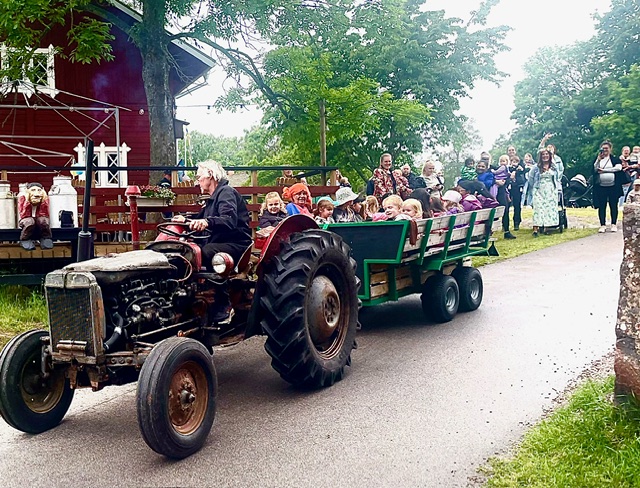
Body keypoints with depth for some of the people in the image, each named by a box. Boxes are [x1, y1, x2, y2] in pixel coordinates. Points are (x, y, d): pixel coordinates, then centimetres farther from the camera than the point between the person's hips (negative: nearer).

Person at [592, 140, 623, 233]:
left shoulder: (615, 159, 7)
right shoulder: (597, 159, 12)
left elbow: (618, 168, -11)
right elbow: (594, 170, -1)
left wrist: (604, 170, -12)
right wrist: (598, 159, -9)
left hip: (613, 186, -1)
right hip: (601, 187, 1)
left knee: (613, 206, 3)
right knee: (601, 206, 0)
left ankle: (613, 224, 11)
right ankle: (603, 225, 6)